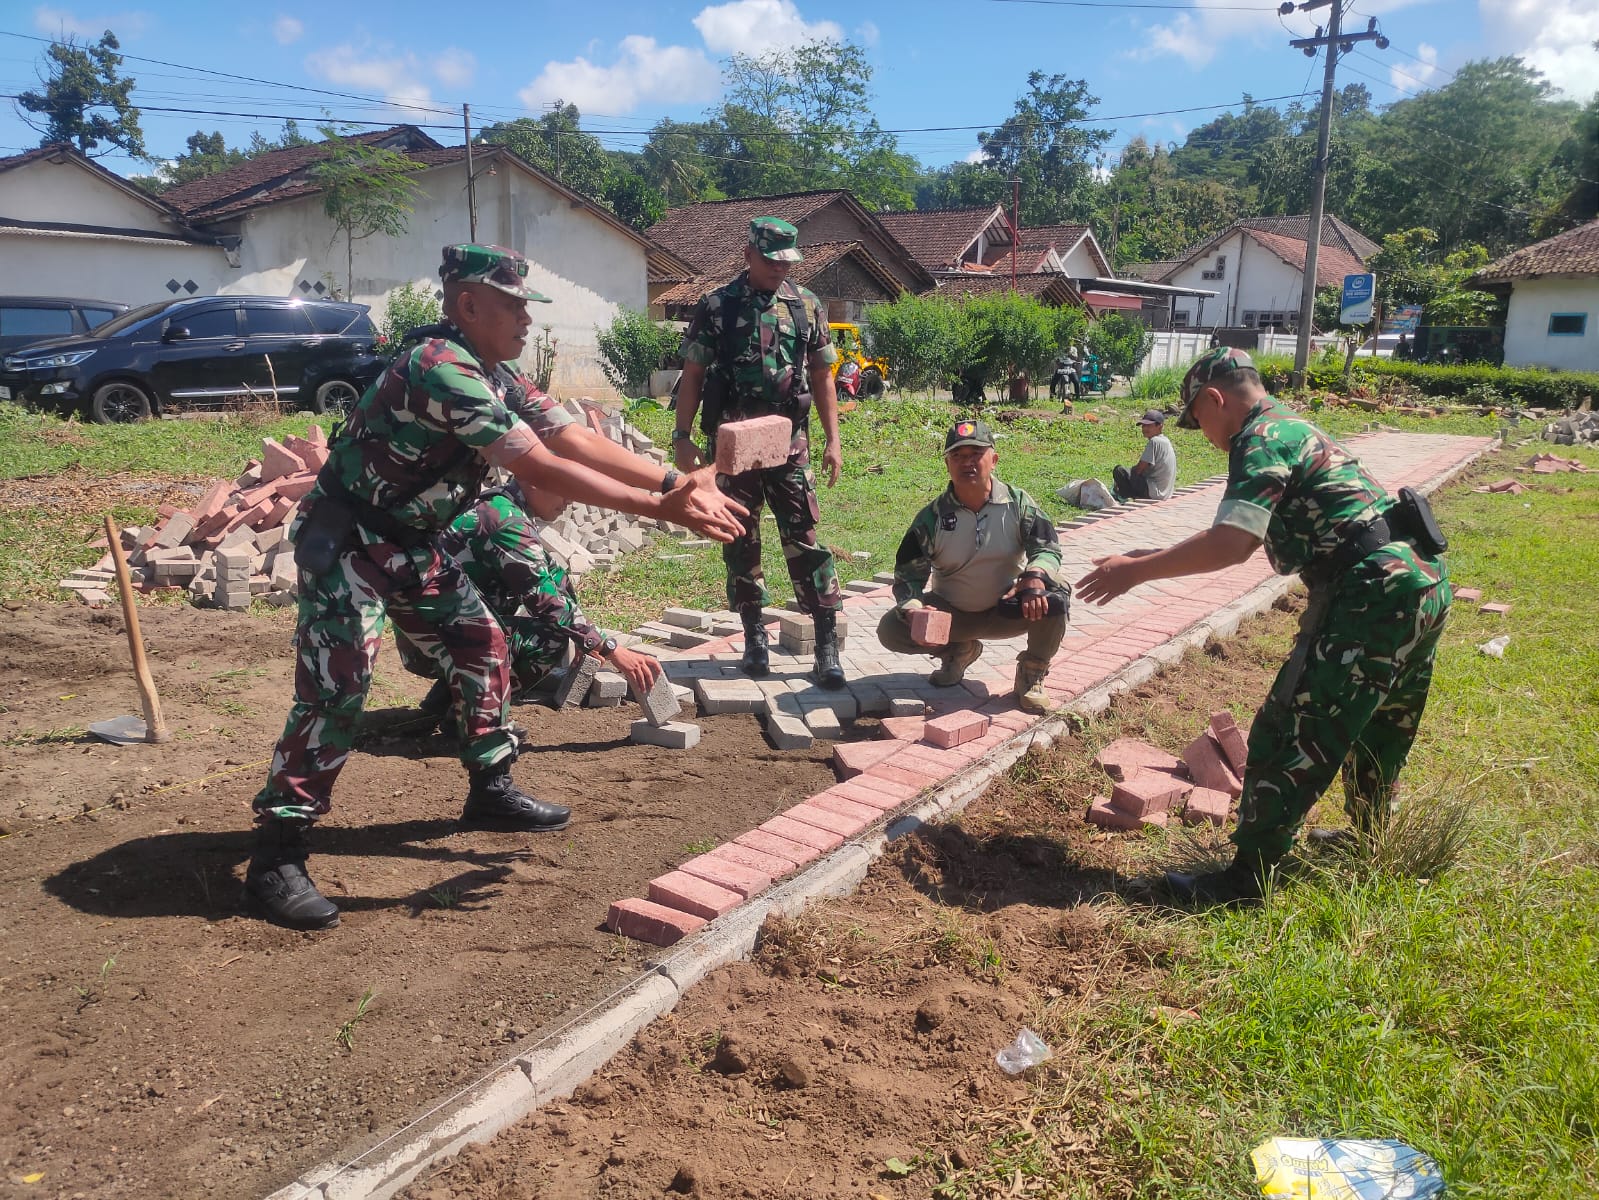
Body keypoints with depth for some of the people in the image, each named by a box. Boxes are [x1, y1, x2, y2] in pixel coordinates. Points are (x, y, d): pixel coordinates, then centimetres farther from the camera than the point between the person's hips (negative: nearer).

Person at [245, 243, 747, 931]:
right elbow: (539, 470, -33)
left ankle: (491, 790, 24)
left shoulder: (496, 376, 3)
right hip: (342, 541, -10)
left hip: (407, 543, 10)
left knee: (480, 643, 10)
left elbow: (576, 443, 1)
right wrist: (661, 509, -33)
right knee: (337, 685, -16)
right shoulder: (443, 371, -27)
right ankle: (276, 857, -6)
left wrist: (678, 483, -9)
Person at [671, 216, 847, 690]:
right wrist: (682, 436, -5)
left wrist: (833, 440, 4)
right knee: (740, 541, 7)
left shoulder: (807, 306, 6)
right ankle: (755, 636, 19)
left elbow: (822, 376, 9)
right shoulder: (716, 307, 1)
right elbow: (692, 375, 3)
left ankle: (827, 645, -1)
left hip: (789, 442, 0)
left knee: (804, 539, -4)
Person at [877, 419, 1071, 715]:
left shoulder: (1017, 503, -9)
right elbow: (908, 571, -9)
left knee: (1055, 597, -31)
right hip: (950, 614, 1)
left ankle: (1032, 674, -6)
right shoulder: (932, 517, -9)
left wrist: (1036, 575, -37)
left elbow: (1048, 546, -13)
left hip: (1007, 610, -1)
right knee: (891, 630, -21)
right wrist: (912, 608, -31)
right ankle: (959, 651, 9)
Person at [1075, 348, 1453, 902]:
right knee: (1377, 730, 27)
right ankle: (1371, 840, 45)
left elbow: (1231, 544, -22)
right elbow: (1240, 534, 29)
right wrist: (1159, 556, 28)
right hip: (1424, 584, 10)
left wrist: (1137, 570, -15)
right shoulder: (1295, 429, 22)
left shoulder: (1261, 439, -9)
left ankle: (1245, 880, 2)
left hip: (1371, 594, -10)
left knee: (1288, 738, -5)